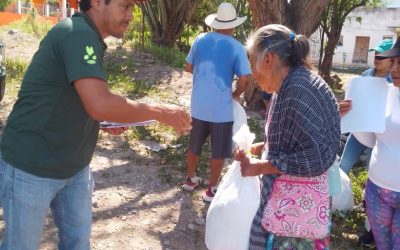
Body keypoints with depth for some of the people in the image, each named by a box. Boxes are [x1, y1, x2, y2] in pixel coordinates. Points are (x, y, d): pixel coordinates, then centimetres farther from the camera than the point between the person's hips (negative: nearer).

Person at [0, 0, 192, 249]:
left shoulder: (86, 38, 8)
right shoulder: (77, 34, -22)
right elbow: (100, 104, -34)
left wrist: (104, 121, 3)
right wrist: (160, 112, -22)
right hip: (32, 167, -8)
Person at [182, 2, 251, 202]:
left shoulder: (200, 40, 1)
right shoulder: (236, 47, -10)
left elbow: (188, 67, 10)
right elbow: (244, 79, -13)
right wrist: (236, 95, 5)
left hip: (198, 106, 4)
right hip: (222, 109, -4)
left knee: (194, 145, 21)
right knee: (219, 151, 10)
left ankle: (190, 179, 37)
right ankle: (212, 189, 20)